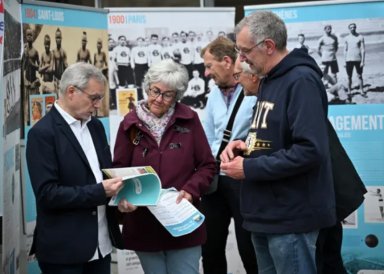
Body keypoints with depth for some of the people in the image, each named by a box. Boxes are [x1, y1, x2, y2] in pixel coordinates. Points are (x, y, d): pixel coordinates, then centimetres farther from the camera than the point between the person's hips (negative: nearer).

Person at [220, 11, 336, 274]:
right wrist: (245, 145, 4)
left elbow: (310, 150, -25)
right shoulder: (270, 80, 15)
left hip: (290, 218, -10)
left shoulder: (301, 81, -16)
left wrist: (249, 169, -19)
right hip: (266, 213, 10)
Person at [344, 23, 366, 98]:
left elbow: (363, 49, -2)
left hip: (358, 59, -2)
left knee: (360, 76, 1)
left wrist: (363, 61, -9)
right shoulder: (347, 38, 6)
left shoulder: (360, 37, -1)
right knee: (349, 77, 3)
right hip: (349, 60, 2)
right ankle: (349, 91, 10)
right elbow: (345, 50, 11)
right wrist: (345, 61, 7)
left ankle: (362, 91, 6)